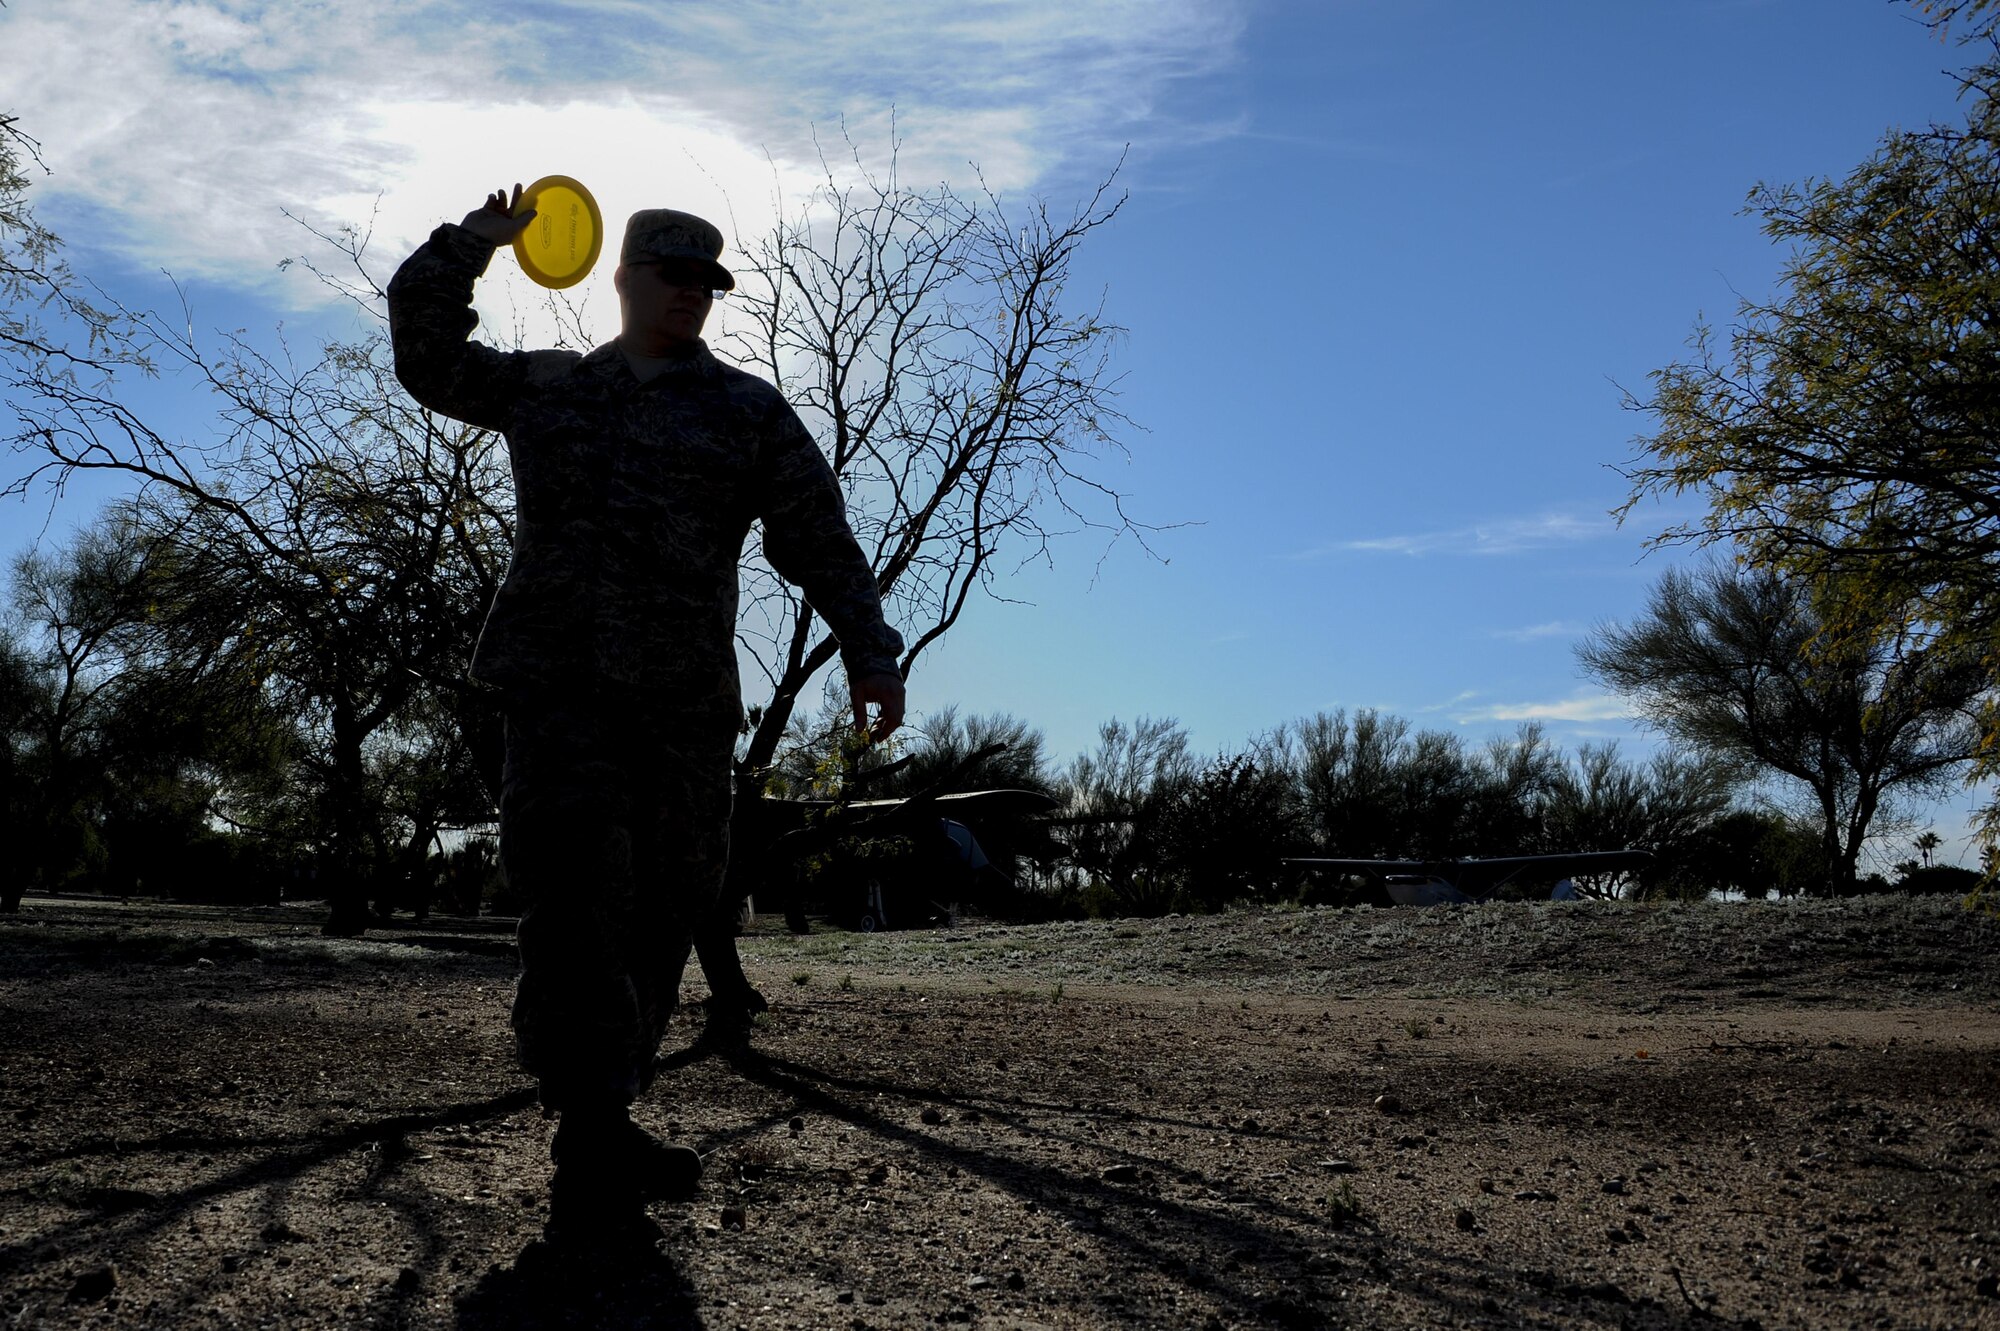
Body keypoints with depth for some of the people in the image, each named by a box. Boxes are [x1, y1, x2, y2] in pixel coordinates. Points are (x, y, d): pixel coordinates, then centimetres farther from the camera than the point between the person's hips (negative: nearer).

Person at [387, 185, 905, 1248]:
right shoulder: (544, 389, 18)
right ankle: (593, 1149, -14)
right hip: (559, 681, 0)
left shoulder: (750, 414, 12)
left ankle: (605, 1125, 20)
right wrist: (467, 245, 10)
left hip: (685, 697, 1)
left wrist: (870, 655, -7)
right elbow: (425, 353, 24)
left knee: (660, 906, 4)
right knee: (575, 888, -16)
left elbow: (820, 542, 5)